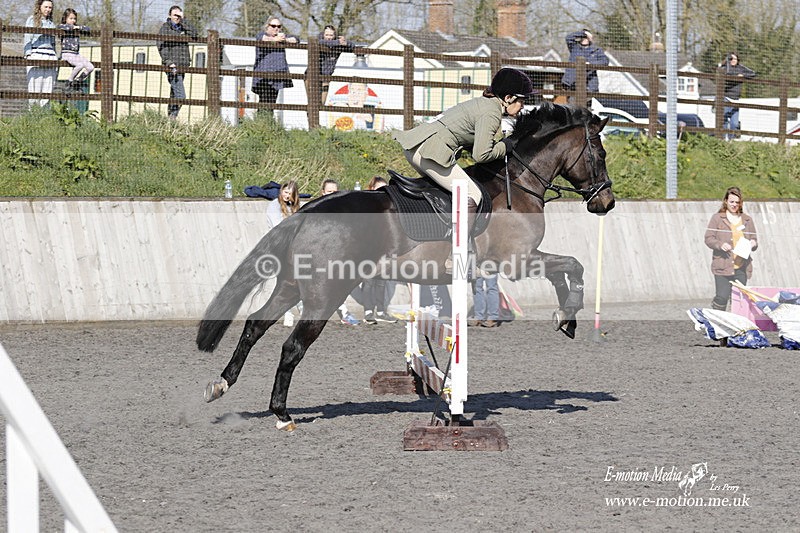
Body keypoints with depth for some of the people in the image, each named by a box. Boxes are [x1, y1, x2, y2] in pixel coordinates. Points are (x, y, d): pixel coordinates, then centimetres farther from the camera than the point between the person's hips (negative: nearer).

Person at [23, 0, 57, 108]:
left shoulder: (51, 23, 21)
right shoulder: (32, 20, 8)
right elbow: (28, 39, 2)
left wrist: (55, 58, 20)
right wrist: (28, 55, -9)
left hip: (50, 56, 5)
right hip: (36, 54, -5)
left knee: (48, 86, -1)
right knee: (35, 83, -9)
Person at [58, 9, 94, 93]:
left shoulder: (76, 28, 19)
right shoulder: (62, 26, 2)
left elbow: (87, 29, 13)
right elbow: (62, 26, -22)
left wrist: (78, 27, 1)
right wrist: (72, 27, -9)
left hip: (76, 54, 7)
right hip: (66, 53, -7)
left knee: (90, 67, -9)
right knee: (80, 65, -32)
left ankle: (77, 81, 8)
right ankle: (69, 81, -14)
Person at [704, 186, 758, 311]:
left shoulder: (747, 220, 16)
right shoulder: (717, 218, 4)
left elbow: (754, 240, 21)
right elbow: (708, 239, 2)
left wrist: (753, 244, -3)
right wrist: (720, 245, -18)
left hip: (741, 268, 4)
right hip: (722, 267, -4)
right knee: (722, 297, -12)